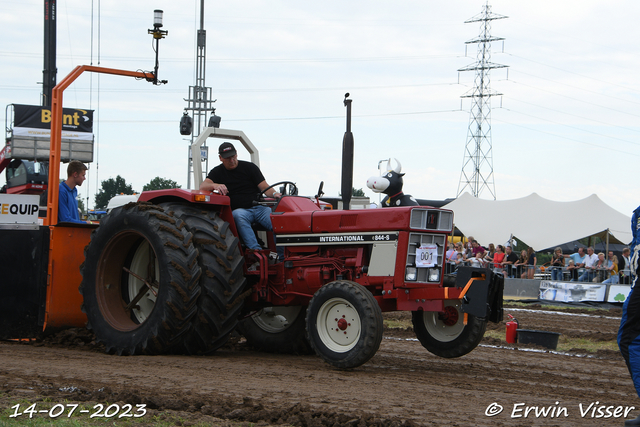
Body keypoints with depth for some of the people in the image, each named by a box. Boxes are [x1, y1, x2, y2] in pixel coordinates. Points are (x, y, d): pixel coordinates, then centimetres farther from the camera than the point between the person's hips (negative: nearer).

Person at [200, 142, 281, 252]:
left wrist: (274, 194, -20)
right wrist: (216, 185, -26)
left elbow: (264, 187, 4)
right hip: (239, 210, -1)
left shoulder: (249, 167, 10)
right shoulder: (218, 172, 13)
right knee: (238, 215, -38)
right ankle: (256, 250, -46)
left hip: (259, 207, 1)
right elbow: (203, 186, -4)